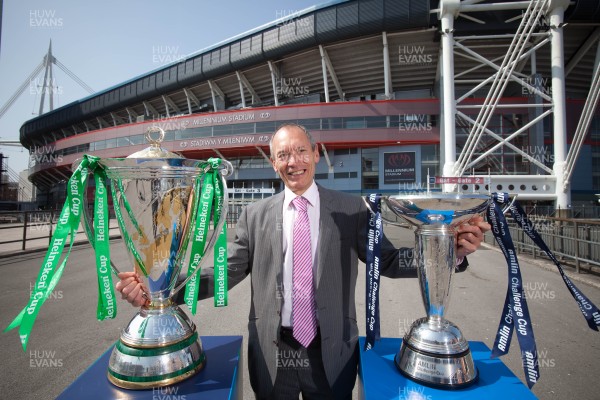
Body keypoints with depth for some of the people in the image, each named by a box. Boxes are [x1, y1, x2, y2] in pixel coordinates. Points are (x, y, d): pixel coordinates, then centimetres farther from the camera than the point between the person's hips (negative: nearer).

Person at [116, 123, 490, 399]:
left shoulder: (351, 208, -5)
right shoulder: (255, 215, -2)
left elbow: (386, 260, -7)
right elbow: (228, 271, -4)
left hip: (332, 354, 0)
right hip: (271, 354, 1)